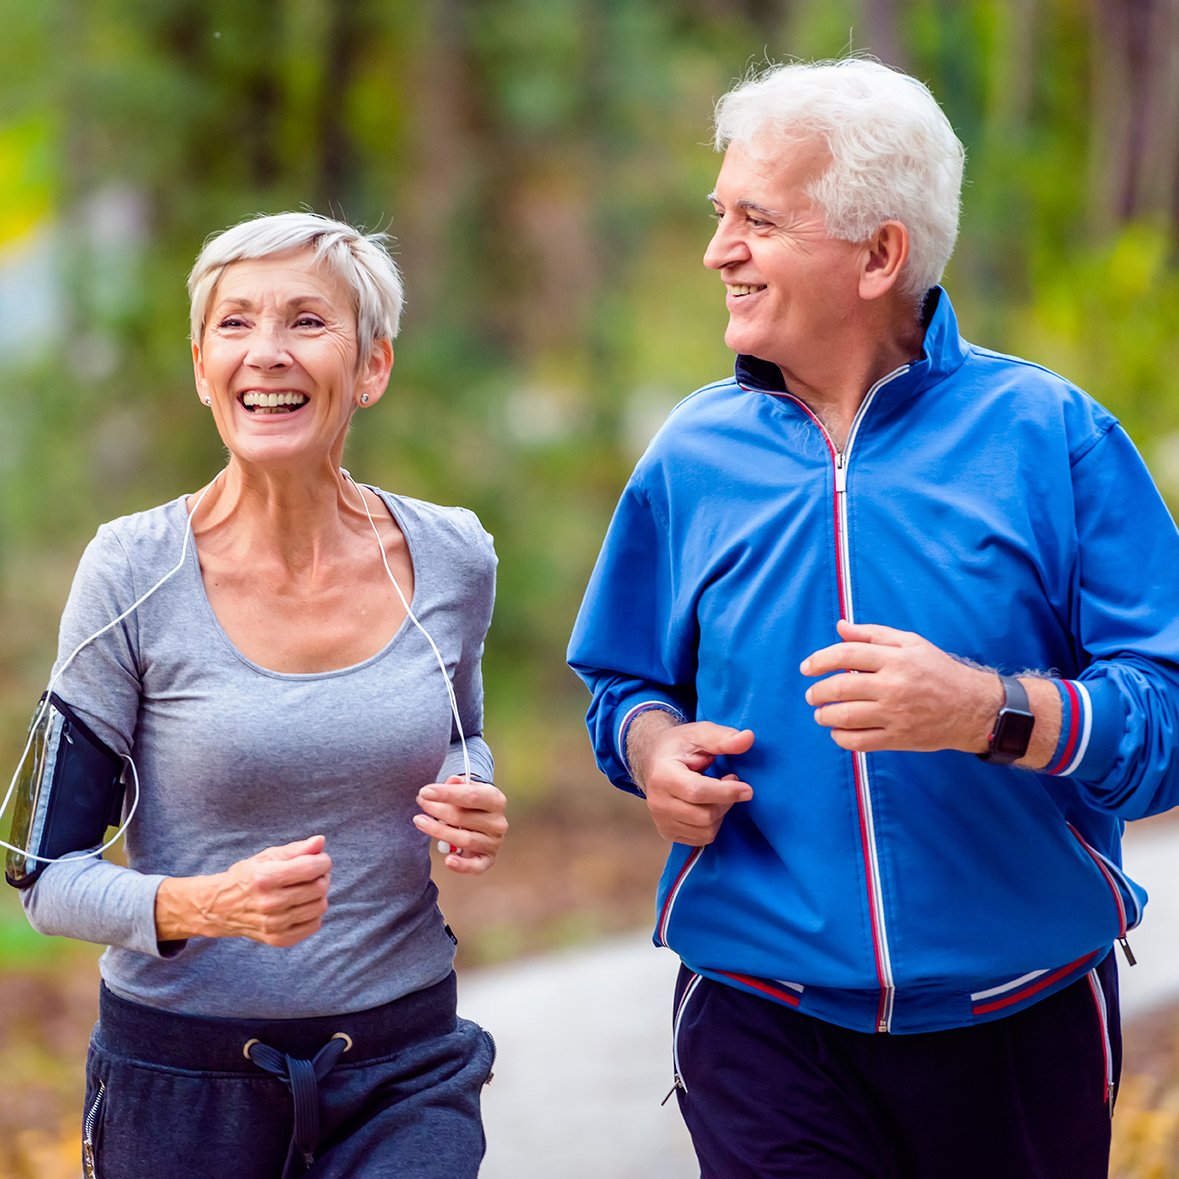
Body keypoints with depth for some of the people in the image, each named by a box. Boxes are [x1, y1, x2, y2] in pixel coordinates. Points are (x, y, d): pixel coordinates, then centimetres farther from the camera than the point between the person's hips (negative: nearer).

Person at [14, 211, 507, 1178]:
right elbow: (48, 873, -6)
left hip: (407, 1067, 2)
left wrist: (478, 813, -3)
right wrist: (206, 906, -25)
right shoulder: (135, 574, -10)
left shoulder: (453, 560, -1)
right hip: (184, 1080, -1)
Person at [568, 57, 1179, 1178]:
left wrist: (991, 710, -28)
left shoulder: (1048, 436, -6)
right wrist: (653, 748, -6)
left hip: (1023, 1022, -1)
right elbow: (624, 683, 16)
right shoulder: (692, 456, 4)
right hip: (764, 1023, 1)